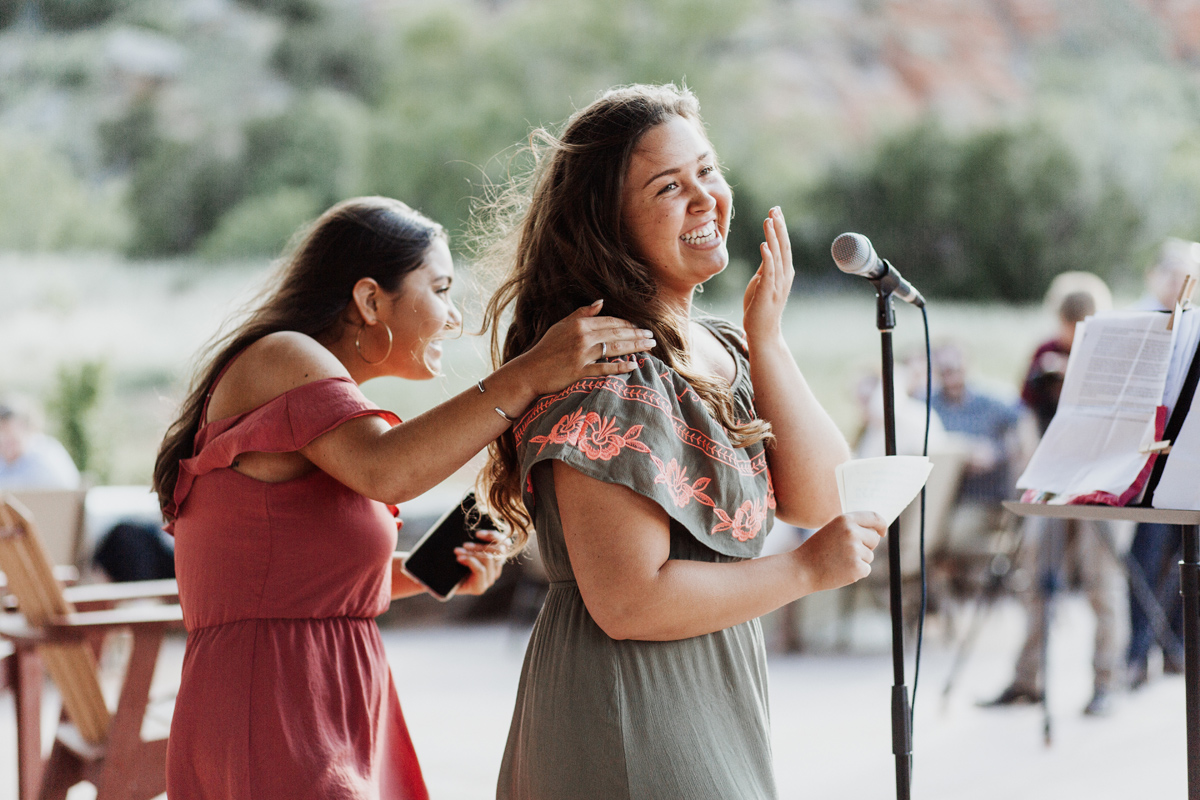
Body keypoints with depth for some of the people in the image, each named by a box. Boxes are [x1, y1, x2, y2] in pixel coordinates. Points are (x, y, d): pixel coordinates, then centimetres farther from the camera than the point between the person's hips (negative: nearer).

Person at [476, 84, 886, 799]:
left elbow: (822, 503, 3)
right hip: (630, 727, -9)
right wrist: (805, 571, -12)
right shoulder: (603, 371, -18)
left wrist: (766, 342, -6)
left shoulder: (723, 352, 10)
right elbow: (629, 603, -22)